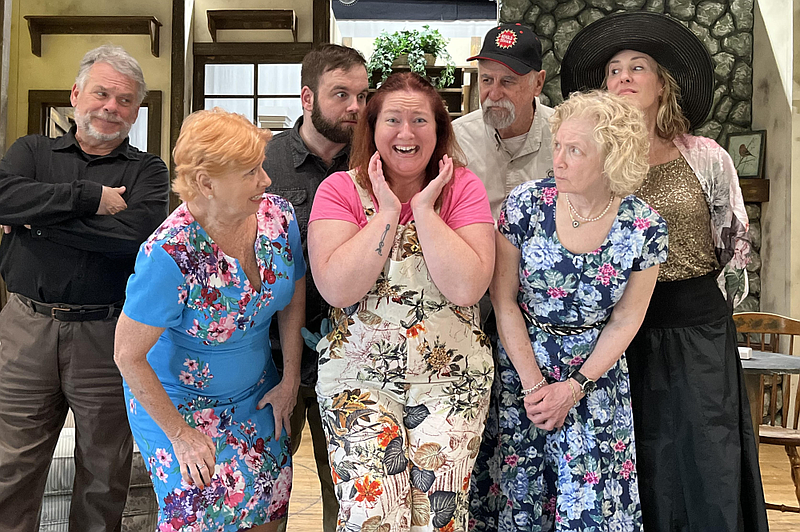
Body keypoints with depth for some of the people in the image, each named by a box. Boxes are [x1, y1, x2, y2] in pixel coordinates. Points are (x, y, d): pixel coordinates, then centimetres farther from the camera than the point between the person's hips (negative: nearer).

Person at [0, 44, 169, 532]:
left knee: (104, 479, 12)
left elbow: (137, 232, -15)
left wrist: (40, 218, -10)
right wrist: (90, 197, -14)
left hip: (106, 339, -1)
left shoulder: (147, 171, 5)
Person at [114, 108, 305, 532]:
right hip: (177, 403, -5)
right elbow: (128, 356, -21)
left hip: (256, 396, 5)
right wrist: (181, 435, -15)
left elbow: (293, 297, 2)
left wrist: (290, 378, 3)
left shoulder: (279, 215, -13)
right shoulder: (170, 254, -30)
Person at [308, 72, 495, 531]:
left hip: (452, 378, 1)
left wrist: (424, 209, -14)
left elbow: (467, 289, -15)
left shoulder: (463, 188, -1)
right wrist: (388, 211, -15)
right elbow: (338, 289, -17)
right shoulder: (340, 190, -1)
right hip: (358, 377, 0)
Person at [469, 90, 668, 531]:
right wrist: (533, 383, -10)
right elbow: (504, 300, -8)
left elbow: (625, 321, -3)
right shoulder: (525, 204, -13)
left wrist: (574, 387, -8)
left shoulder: (645, 229, -12)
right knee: (519, 495, 8)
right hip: (519, 366, 0)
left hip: (595, 371, 0)